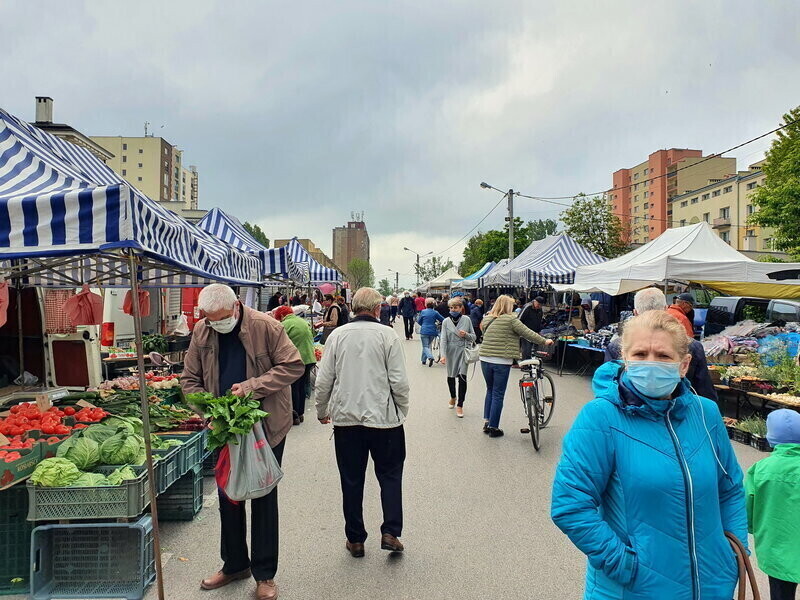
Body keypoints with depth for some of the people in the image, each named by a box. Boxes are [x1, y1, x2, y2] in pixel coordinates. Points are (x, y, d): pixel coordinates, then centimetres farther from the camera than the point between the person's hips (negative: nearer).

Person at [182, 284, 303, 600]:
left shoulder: (265, 326, -17)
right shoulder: (201, 332, -3)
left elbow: (293, 365, -16)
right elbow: (190, 380, 3)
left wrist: (252, 386, -25)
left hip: (266, 426, -4)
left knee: (263, 498, 6)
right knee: (228, 495, 16)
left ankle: (265, 574, 21)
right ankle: (235, 564, 35)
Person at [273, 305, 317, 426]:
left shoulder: (284, 325, -11)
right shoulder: (304, 322, 13)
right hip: (309, 359, 8)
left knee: (293, 388, 4)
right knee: (302, 387, 17)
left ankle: (295, 416, 9)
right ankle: (300, 414, 25)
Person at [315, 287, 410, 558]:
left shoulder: (338, 335, -1)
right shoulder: (387, 335, -7)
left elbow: (323, 381, 1)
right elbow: (399, 381, -8)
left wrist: (322, 411, 16)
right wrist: (402, 411, 7)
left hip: (346, 418, 2)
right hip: (383, 417, -2)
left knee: (351, 480, 12)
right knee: (390, 475, 14)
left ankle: (355, 539, 21)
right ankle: (390, 532, 8)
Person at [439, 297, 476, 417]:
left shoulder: (466, 320, 0)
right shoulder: (446, 321, -1)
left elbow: (473, 337, 7)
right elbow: (443, 339, -7)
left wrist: (466, 335, -15)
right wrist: (443, 355, -17)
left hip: (463, 351, -1)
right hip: (451, 352, 2)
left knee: (462, 376, -12)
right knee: (451, 376, 14)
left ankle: (460, 405, -4)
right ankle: (453, 397, 42)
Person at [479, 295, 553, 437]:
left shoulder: (486, 320, 9)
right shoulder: (511, 319, -8)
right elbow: (528, 334, -5)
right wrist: (545, 341, 7)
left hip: (485, 360, 6)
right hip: (502, 361, -5)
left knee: (490, 391, 21)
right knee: (498, 394, 3)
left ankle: (486, 422, 22)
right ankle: (494, 428, 9)